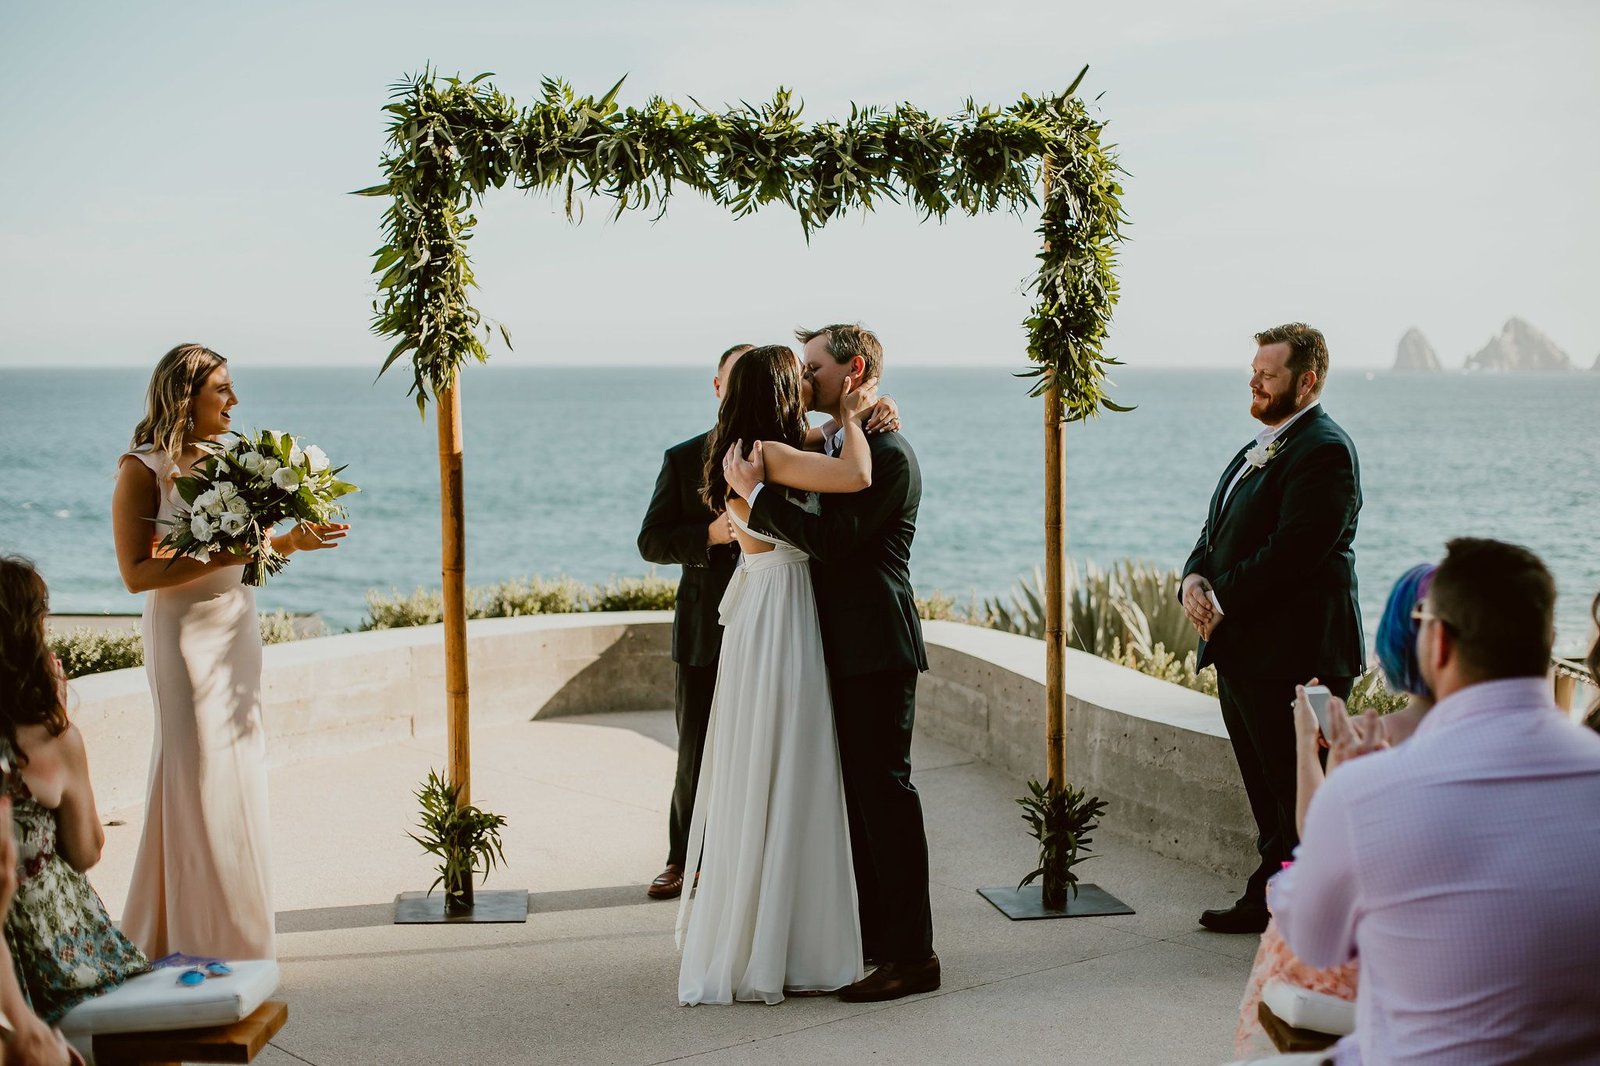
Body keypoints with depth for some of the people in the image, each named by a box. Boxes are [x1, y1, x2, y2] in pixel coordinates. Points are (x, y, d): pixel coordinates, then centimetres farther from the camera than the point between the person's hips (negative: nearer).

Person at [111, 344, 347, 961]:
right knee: (197, 773, -4)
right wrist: (219, 556, -23)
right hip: (184, 630, -6)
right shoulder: (143, 469, -10)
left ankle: (235, 930, 21)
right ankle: (191, 939, 6)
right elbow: (136, 573, -15)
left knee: (240, 767, 9)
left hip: (237, 625, 7)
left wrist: (292, 541, 1)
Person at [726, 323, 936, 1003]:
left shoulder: (887, 453, -14)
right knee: (859, 791, 15)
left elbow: (833, 538, -22)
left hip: (877, 647, -10)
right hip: (844, 647, 10)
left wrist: (755, 494, -18)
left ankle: (912, 953, -3)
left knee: (883, 788, -8)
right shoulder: (831, 446, 16)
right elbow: (816, 534, 15)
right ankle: (873, 934, 25)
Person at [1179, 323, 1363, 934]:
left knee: (1301, 797, -3)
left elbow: (1294, 549, -22)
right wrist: (1195, 580, -1)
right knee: (1266, 795, 17)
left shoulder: (1324, 450, -13)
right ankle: (1267, 901, 27)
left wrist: (1224, 603, -16)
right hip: (1241, 652, 10)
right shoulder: (1258, 449, 19)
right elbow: (1217, 532, 19)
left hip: (1292, 655, -10)